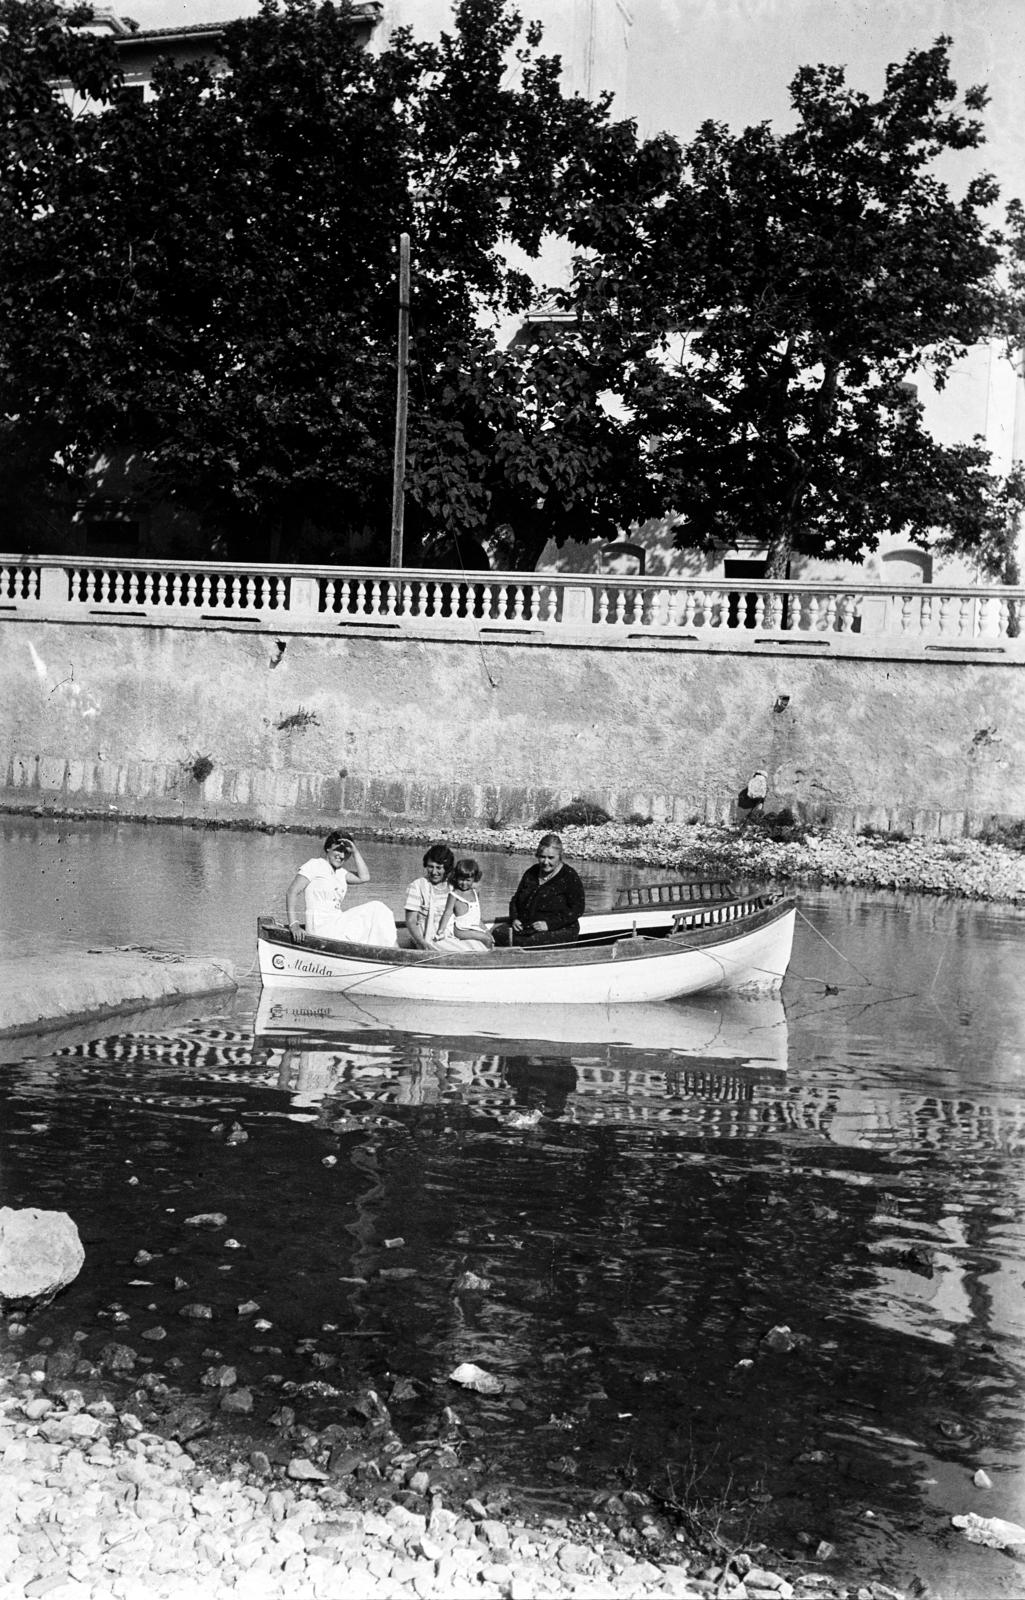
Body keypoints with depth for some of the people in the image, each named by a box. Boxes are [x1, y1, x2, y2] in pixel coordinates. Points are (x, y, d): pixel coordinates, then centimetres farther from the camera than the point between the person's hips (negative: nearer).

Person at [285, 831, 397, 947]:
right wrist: (294, 925, -21)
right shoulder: (315, 865, -1)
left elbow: (364, 877, 6)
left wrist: (355, 851, 4)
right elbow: (291, 892, -10)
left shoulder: (340, 872, 20)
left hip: (337, 925, 8)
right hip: (321, 927, -8)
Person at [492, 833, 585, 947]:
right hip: (525, 927, 6)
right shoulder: (531, 873, 15)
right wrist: (514, 919, 1)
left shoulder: (569, 877, -4)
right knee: (497, 932, -19)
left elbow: (577, 909, -10)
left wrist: (549, 924, -18)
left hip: (558, 930, -6)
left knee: (537, 940, -39)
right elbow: (515, 899, 22)